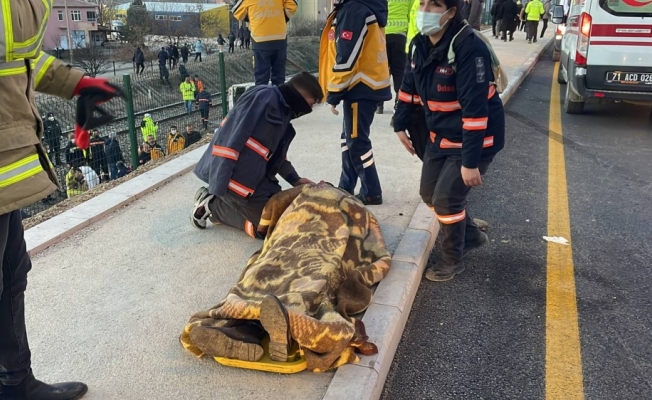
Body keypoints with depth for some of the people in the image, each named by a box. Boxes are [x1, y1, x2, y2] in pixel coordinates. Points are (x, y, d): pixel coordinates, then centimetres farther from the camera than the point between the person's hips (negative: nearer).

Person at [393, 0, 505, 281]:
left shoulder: (468, 47, -27)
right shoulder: (419, 44, -2)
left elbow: (475, 107, -30)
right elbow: (409, 86, 13)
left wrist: (470, 161, -30)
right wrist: (400, 125, 15)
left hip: (475, 137, -8)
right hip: (440, 134, 8)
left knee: (447, 198, -8)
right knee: (429, 193, 14)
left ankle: (452, 261, 17)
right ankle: (471, 236, 37)